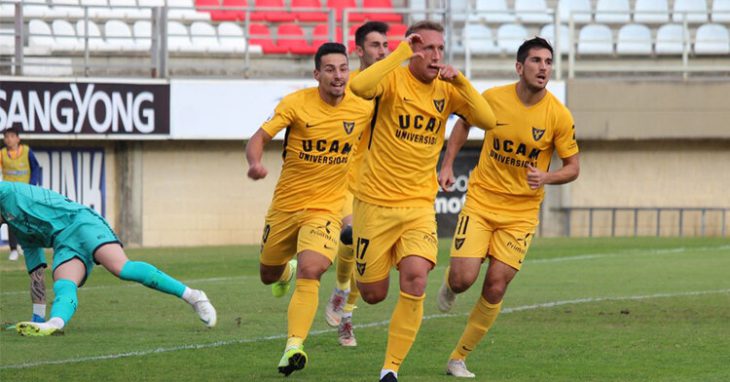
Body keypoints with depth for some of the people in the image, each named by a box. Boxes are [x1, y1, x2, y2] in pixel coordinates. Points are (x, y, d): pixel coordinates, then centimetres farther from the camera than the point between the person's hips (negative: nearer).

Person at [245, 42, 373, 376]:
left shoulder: (364, 107, -6)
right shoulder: (296, 103, -13)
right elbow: (259, 138, -17)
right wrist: (255, 163, -37)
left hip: (326, 208, -1)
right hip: (285, 205, 1)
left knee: (310, 271, -25)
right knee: (269, 275, 19)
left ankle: (294, 347, -27)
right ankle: (286, 271, 57)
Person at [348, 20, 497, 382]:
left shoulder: (447, 90, 2)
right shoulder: (394, 80, -11)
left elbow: (487, 120, -9)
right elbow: (360, 87, -33)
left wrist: (461, 81, -18)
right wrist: (401, 52, -30)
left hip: (420, 205, 2)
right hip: (376, 201, -2)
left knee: (415, 279, -21)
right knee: (373, 295, 6)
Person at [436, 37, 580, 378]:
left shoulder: (559, 115, -10)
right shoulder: (493, 98, -8)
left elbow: (572, 167, -1)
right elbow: (464, 123, 14)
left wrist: (546, 177, -22)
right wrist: (447, 165, 5)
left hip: (521, 212, 0)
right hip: (481, 200, 0)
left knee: (495, 288, -5)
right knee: (464, 278, -14)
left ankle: (459, 358, 12)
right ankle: (449, 285, 27)